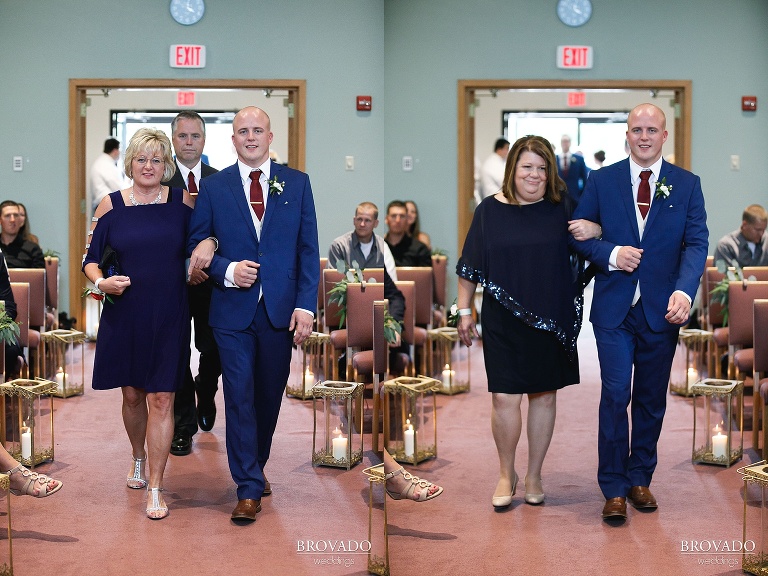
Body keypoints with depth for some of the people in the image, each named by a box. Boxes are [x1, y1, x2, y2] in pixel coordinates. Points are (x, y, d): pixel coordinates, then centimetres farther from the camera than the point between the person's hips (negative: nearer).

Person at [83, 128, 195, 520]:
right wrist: (101, 282, -14)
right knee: (132, 395, 13)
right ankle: (138, 458, 41)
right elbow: (92, 259, 6)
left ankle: (155, 488, 5)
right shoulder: (111, 205, 1)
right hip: (124, 315, 1)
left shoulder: (182, 201, 1)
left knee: (161, 399, -3)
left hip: (168, 316, -1)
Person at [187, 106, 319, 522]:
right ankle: (249, 488, 6)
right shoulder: (213, 187, 4)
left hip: (280, 310, 1)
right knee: (240, 398, -2)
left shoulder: (297, 183, 5)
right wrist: (227, 270, -13)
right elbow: (196, 246, 5)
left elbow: (308, 249, 2)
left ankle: (255, 468, 33)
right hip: (232, 309, -1)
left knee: (270, 396, 12)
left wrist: (305, 305, -6)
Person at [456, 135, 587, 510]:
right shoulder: (490, 210, 0)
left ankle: (534, 475, 25)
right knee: (504, 398, -4)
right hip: (503, 321, -1)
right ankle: (506, 474, 17)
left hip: (551, 321, 1)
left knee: (545, 396, 9)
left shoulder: (562, 208, 1)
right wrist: (464, 311, 4)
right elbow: (470, 267, 5)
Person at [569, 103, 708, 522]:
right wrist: (611, 254, -15)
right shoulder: (602, 181, 3)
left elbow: (696, 243, -5)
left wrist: (684, 291, -22)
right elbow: (578, 234, 5)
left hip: (661, 310, 1)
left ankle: (640, 478, 26)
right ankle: (614, 488, 7)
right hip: (614, 308, -1)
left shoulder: (687, 185, 3)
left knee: (652, 400, 11)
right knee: (616, 395, -4)